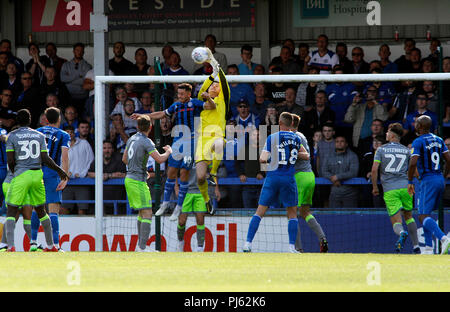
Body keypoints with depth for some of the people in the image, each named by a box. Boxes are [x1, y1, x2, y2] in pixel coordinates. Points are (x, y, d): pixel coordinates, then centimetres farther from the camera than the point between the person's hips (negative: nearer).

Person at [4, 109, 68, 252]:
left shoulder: (12, 136, -1)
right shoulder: (40, 136, 7)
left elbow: (10, 161, -5)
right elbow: (45, 159, 2)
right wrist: (59, 170, 15)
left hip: (21, 175, -4)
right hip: (37, 174, 4)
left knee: (11, 212, -2)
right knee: (40, 211, 17)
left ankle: (10, 246, -19)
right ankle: (50, 245, 21)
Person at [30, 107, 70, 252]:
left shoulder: (37, 132, 11)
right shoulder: (63, 135, 1)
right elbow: (64, 158, -9)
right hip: (52, 174, -4)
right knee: (53, 210, -6)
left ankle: (33, 241, 13)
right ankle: (55, 244, -13)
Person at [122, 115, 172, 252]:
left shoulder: (132, 139, 11)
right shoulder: (146, 142, -15)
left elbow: (124, 159, 22)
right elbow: (159, 159, -22)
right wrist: (168, 152, -1)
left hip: (129, 179, 9)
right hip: (138, 182, -9)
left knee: (142, 213, 16)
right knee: (147, 213, -9)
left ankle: (141, 245, 17)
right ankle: (142, 247, -15)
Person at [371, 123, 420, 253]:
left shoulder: (381, 149, 4)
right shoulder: (407, 151, 10)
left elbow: (374, 170, -4)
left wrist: (375, 187, 7)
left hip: (389, 190, -2)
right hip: (405, 187, 2)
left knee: (396, 221, -2)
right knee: (408, 216, 21)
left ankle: (401, 233, -37)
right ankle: (416, 246, 14)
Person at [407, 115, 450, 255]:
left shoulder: (418, 142, -9)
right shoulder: (439, 140, 13)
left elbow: (413, 164, -17)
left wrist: (410, 182, -6)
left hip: (428, 180, -8)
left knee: (424, 216, -12)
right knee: (426, 214, 18)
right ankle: (428, 248, 15)